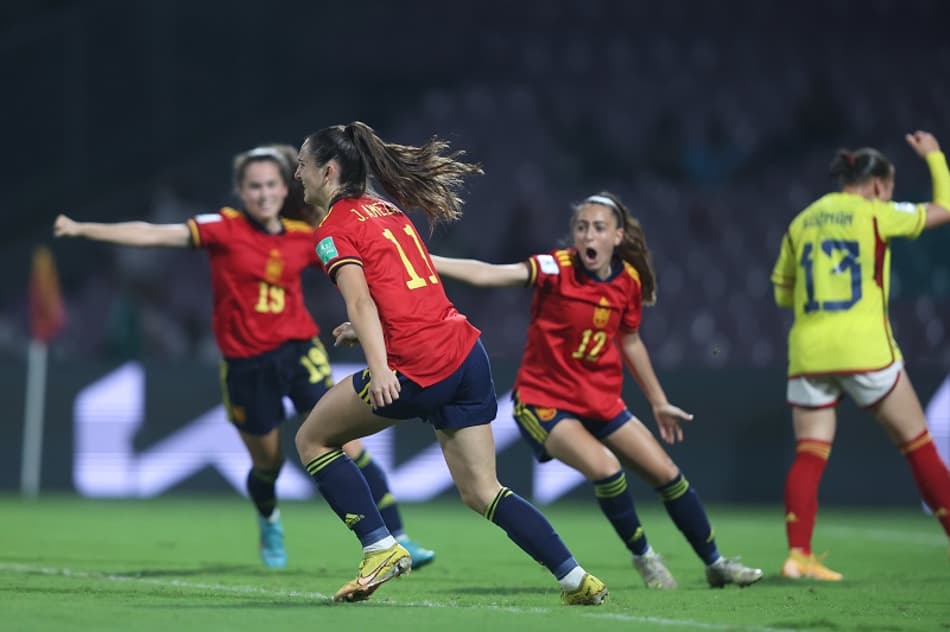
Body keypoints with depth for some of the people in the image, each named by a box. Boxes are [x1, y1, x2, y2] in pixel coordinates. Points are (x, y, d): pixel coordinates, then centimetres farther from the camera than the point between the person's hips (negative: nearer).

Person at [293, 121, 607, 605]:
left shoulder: (335, 230, -3)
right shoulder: (387, 209, 21)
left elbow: (360, 300, -18)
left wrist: (378, 368, -29)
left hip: (419, 366, -8)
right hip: (466, 351, 8)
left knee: (312, 439, 10)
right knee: (482, 493, 12)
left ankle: (380, 549, 3)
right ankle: (577, 580, 3)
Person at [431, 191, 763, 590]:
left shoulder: (629, 280, -3)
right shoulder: (557, 269, -19)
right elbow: (488, 274, -32)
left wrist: (659, 403, 21)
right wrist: (426, 261, -45)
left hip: (601, 401, 6)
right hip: (544, 402, -6)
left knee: (667, 473, 6)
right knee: (604, 466, -28)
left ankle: (715, 564, 26)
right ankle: (643, 557, -3)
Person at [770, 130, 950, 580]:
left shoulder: (801, 222, 13)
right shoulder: (874, 213, -1)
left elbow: (783, 291, 19)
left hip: (808, 352, 4)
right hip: (865, 350, -4)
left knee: (809, 455, 0)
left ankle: (798, 553, -15)